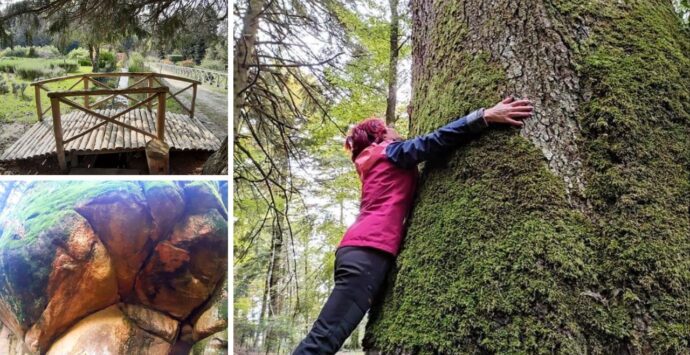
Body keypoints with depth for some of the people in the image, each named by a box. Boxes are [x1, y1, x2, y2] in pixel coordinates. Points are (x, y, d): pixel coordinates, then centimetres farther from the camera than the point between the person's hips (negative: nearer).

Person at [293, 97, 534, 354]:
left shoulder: (376, 162, 33)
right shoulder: (392, 151, 8)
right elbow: (435, 140, -5)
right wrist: (485, 116, -8)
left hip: (360, 248, 10)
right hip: (369, 251, -10)